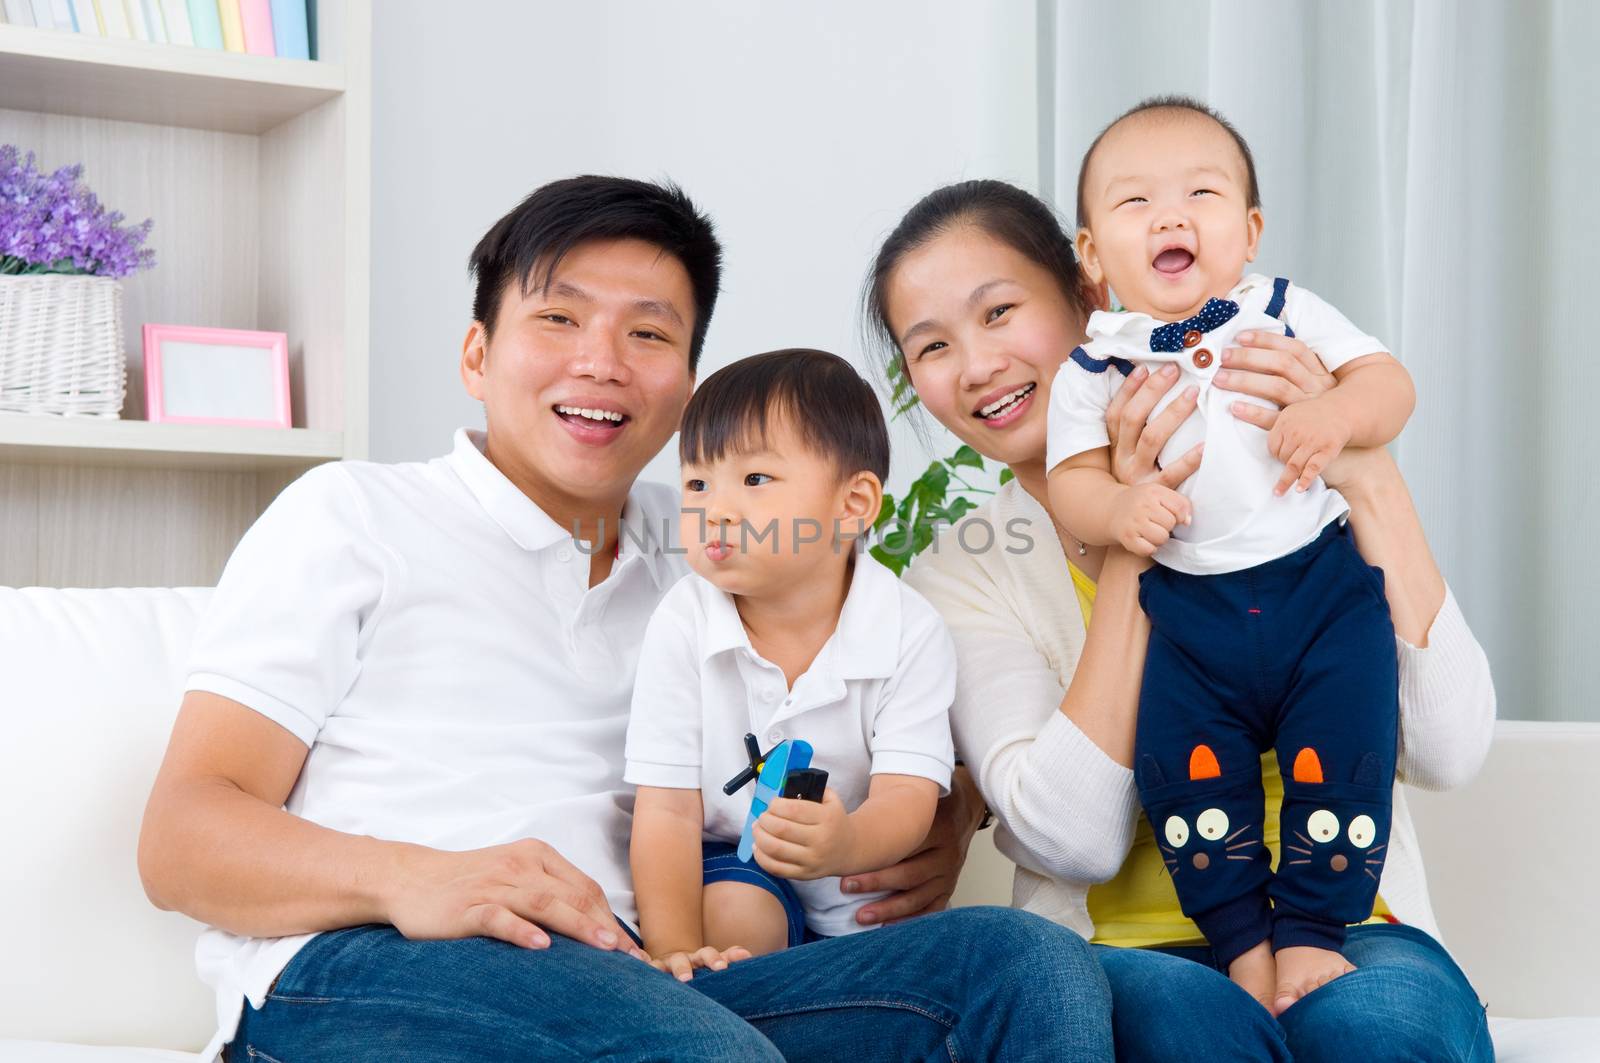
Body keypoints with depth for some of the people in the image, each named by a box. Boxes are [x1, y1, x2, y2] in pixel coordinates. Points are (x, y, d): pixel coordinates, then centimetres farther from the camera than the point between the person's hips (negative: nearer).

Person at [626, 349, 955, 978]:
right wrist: (675, 951, -27)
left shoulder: (909, 632, -14)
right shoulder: (683, 624, -11)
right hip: (738, 867, -2)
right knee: (734, 910, -31)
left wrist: (845, 844, -47)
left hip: (871, 889, 2)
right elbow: (667, 809, -14)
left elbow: (907, 796, -22)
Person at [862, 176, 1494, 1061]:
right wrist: (1127, 551, -17)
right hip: (1125, 952, 0)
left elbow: (1447, 753, -9)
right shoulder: (960, 578, 5)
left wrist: (1369, 479, -17)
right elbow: (1076, 839, -12)